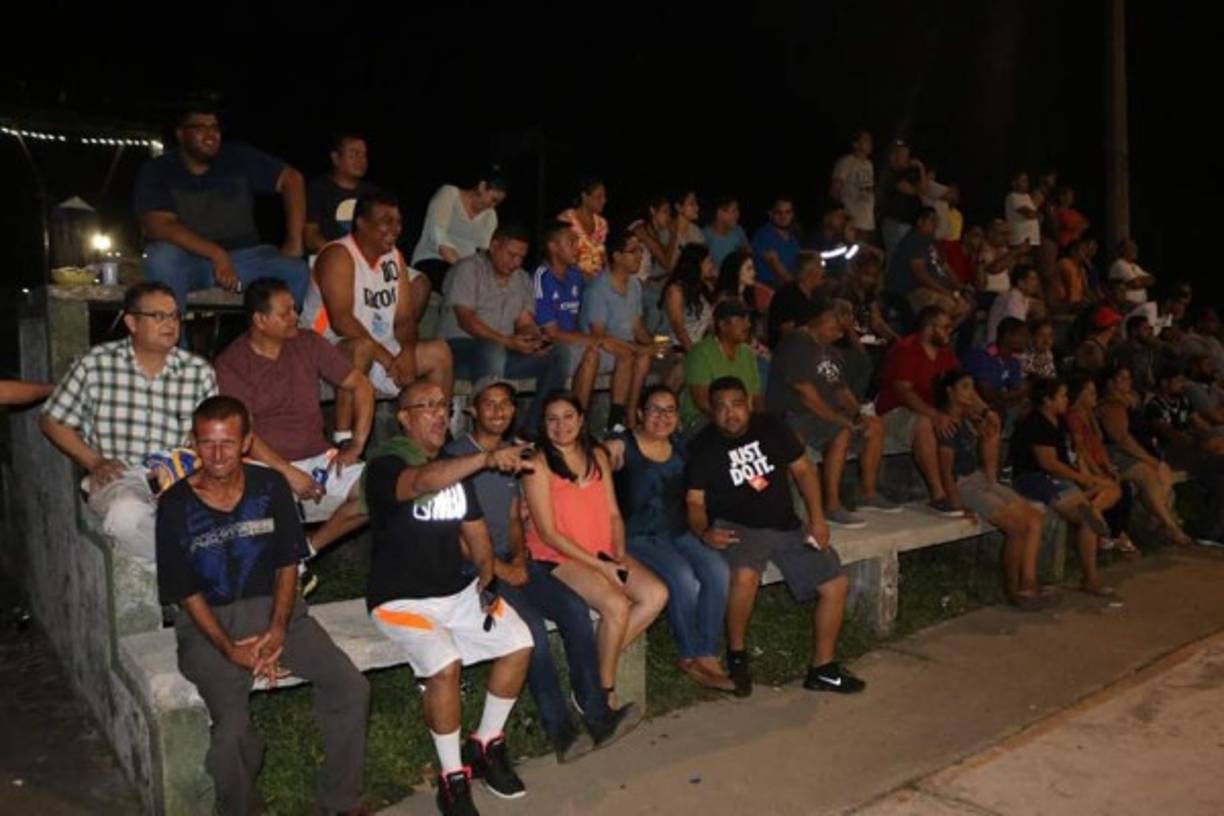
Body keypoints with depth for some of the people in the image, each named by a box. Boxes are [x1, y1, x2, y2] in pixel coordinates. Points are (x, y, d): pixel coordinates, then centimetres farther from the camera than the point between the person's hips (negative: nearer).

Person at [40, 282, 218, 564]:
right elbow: (52, 421, 10)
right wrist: (94, 462, -1)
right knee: (127, 513, -37)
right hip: (118, 477, -1)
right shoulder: (95, 363, 2)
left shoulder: (199, 373, 6)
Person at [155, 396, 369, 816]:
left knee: (351, 687, -14)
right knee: (232, 726, -27)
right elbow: (185, 592, -4)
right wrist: (230, 649, -15)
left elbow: (287, 564, 5)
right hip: (207, 622, -3)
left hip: (272, 608, 3)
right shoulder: (176, 505, -7)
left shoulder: (270, 487, 0)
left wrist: (278, 629, -9)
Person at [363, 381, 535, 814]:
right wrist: (487, 458, -52)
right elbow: (423, 482, -38)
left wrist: (486, 574, -2)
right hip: (402, 599, -7)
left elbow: (475, 529, 16)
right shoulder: (385, 466, -14)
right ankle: (452, 777, -8)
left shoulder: (456, 467, 11)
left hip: (459, 591, 7)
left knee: (519, 642, -10)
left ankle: (487, 744, 10)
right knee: (446, 663, -29)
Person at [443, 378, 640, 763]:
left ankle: (597, 715, -15)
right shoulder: (456, 455, -6)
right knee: (531, 623, -29)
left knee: (574, 607, -17)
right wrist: (498, 567, -13)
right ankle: (559, 729, -20)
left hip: (511, 562, 6)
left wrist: (519, 557, 0)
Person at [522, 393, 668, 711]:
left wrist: (619, 553, -6)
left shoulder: (597, 456, 11)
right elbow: (547, 532, -13)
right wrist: (599, 565, -15)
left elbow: (613, 513, 12)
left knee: (656, 594, -15)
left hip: (602, 553, 7)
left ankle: (599, 666, -3)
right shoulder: (539, 463, -9)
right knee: (617, 605, -27)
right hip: (556, 557, -6)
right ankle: (604, 688, -4)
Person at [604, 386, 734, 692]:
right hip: (637, 537, -6)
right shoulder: (620, 449, -7)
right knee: (683, 577, -28)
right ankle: (690, 656, -6)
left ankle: (707, 656, -9)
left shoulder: (680, 451, 13)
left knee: (717, 570, -20)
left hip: (677, 532, 6)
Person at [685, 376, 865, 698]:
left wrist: (817, 518, -1)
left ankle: (822, 668, 13)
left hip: (787, 525, 5)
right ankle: (736, 653, -10)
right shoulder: (704, 447, -6)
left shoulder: (771, 428, 3)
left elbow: (802, 469, 9)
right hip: (737, 527, -5)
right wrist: (704, 532, -28)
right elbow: (694, 502, -7)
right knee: (745, 575, -36)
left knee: (836, 583, -3)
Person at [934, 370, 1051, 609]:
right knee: (1018, 526, -19)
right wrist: (958, 504, -21)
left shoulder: (969, 420, 14)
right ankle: (1012, 589, -4)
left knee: (1035, 517, -6)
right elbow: (945, 470, -17)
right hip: (963, 486, -9)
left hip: (982, 481, 9)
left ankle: (1028, 582, -10)